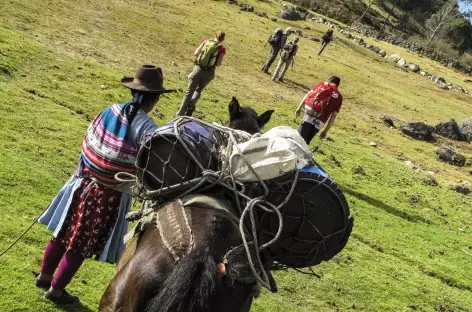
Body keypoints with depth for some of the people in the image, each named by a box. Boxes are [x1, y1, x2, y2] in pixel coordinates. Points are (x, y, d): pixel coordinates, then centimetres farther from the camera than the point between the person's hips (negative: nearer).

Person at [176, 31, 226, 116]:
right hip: (208, 72, -1)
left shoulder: (206, 42, 3)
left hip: (198, 69, 1)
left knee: (189, 91, 7)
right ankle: (191, 106, -2)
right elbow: (218, 63, -7)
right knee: (198, 90, 22)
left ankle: (180, 113, 1)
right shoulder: (221, 49, -4)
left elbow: (195, 53, -1)